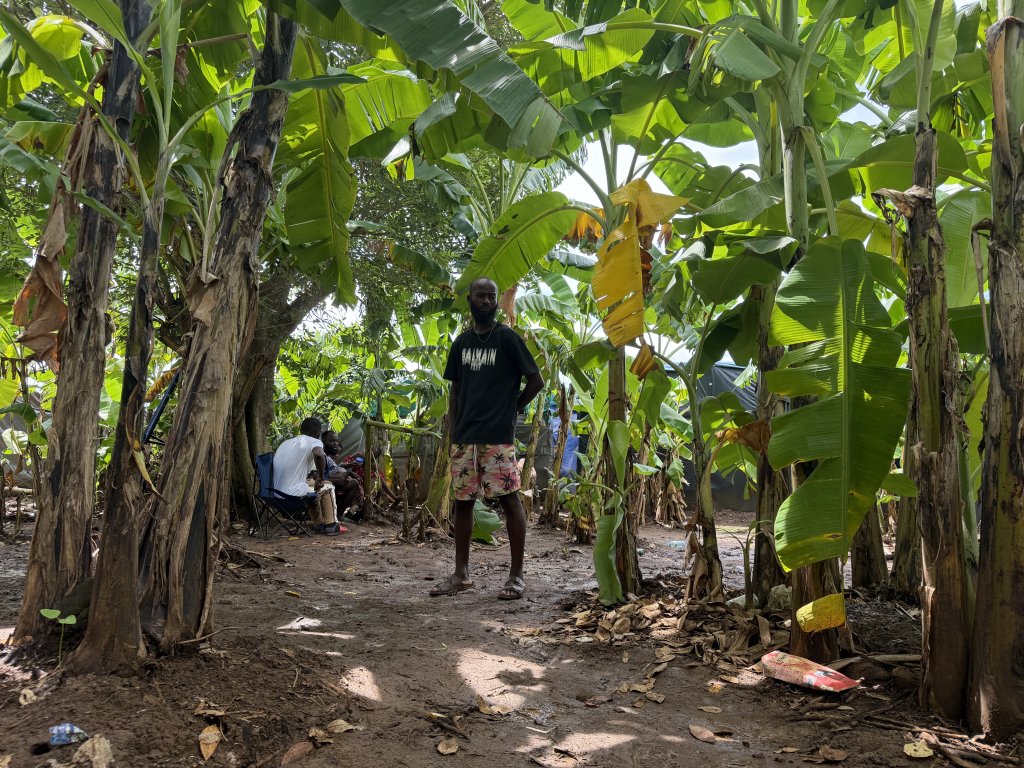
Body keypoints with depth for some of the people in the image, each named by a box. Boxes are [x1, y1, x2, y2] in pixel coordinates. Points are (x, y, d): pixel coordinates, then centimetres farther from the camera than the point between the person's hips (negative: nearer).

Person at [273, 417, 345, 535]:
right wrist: (321, 478, -13)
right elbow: (318, 454, -28)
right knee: (328, 487, 18)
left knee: (313, 486, 33)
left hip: (276, 493, 7)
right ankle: (331, 525, 19)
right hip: (293, 493, -7)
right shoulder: (315, 442, -5)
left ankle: (320, 524, 36)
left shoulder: (285, 443, 18)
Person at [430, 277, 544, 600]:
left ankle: (516, 574, 6)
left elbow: (535, 381, -2)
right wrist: (453, 431, 9)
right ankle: (461, 573, 19)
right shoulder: (461, 342, 12)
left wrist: (513, 408, 1)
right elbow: (455, 391, 15)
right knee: (462, 501, 9)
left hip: (498, 437, -5)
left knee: (509, 500, -2)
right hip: (464, 437, 6)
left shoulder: (507, 338, -2)